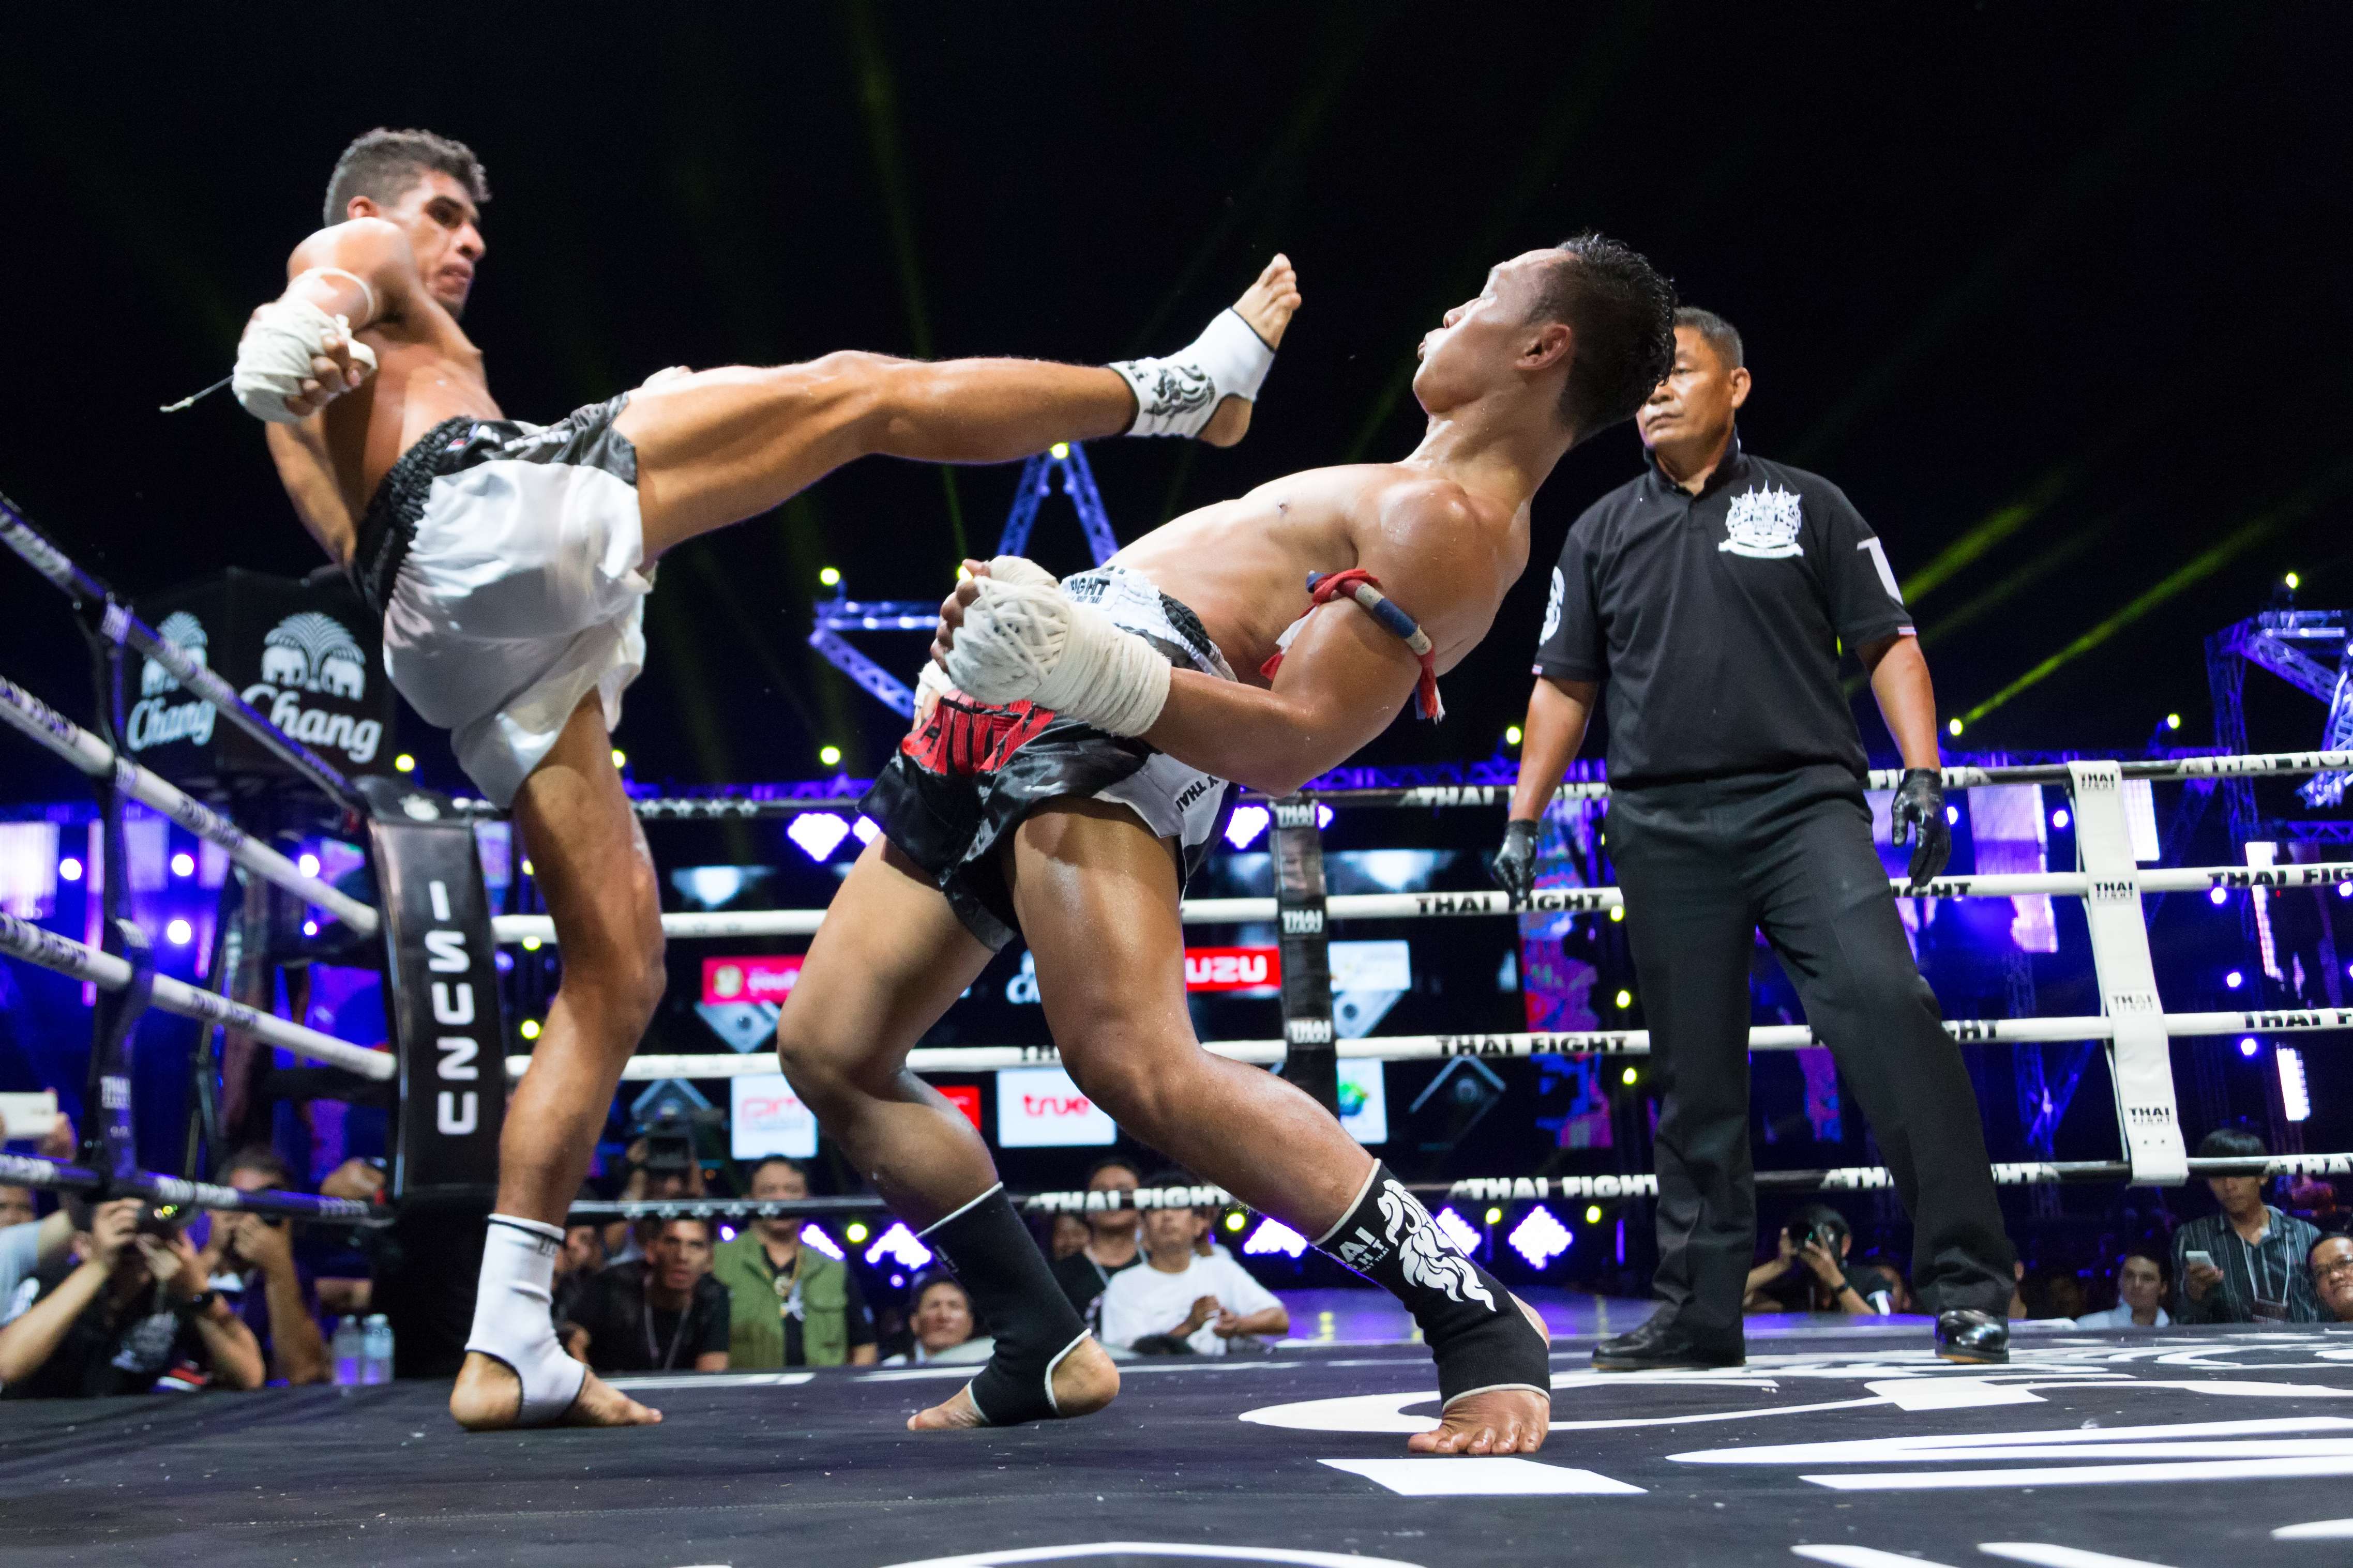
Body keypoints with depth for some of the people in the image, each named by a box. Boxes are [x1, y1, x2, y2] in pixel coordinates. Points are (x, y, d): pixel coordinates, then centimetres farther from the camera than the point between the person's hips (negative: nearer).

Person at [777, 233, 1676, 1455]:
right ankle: (1043, 1351, 16)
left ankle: (1480, 1324, -17)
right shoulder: (1413, 501, 24)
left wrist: (1097, 670, -33)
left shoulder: (1446, 526, -9)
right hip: (1009, 725, 11)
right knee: (827, 1052, 10)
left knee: (1138, 1065, -31)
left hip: (1112, 723, -11)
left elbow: (1290, 744, -20)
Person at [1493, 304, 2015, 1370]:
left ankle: (1965, 1286, -14)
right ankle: (1698, 1314, 13)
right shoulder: (1601, 534, 15)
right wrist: (1523, 821, 10)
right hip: (1665, 830, 2)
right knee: (1693, 1078, 4)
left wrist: (1921, 772, -6)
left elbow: (1888, 643, 7)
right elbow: (1564, 684, 17)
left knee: (1885, 1003, -20)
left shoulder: (1806, 507, 10)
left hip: (1805, 803, -2)